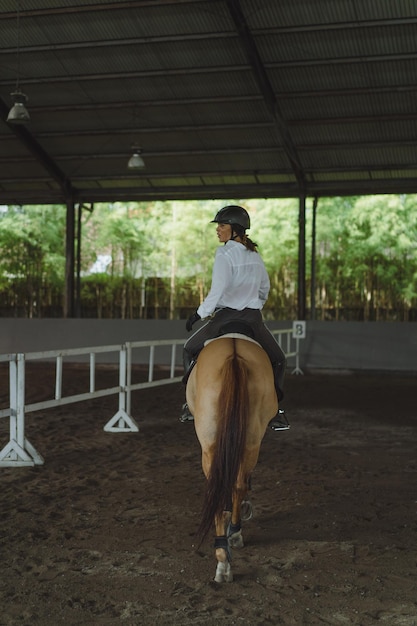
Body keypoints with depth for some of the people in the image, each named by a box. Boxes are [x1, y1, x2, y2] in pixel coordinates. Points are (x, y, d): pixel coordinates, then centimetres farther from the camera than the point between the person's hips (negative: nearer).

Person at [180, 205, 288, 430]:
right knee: (278, 360, 21)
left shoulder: (224, 253, -11)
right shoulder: (255, 255, 10)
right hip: (253, 318, 4)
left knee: (189, 350, 19)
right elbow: (264, 288, 20)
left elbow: (218, 289, -23)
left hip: (225, 317, -4)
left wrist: (200, 312, -15)